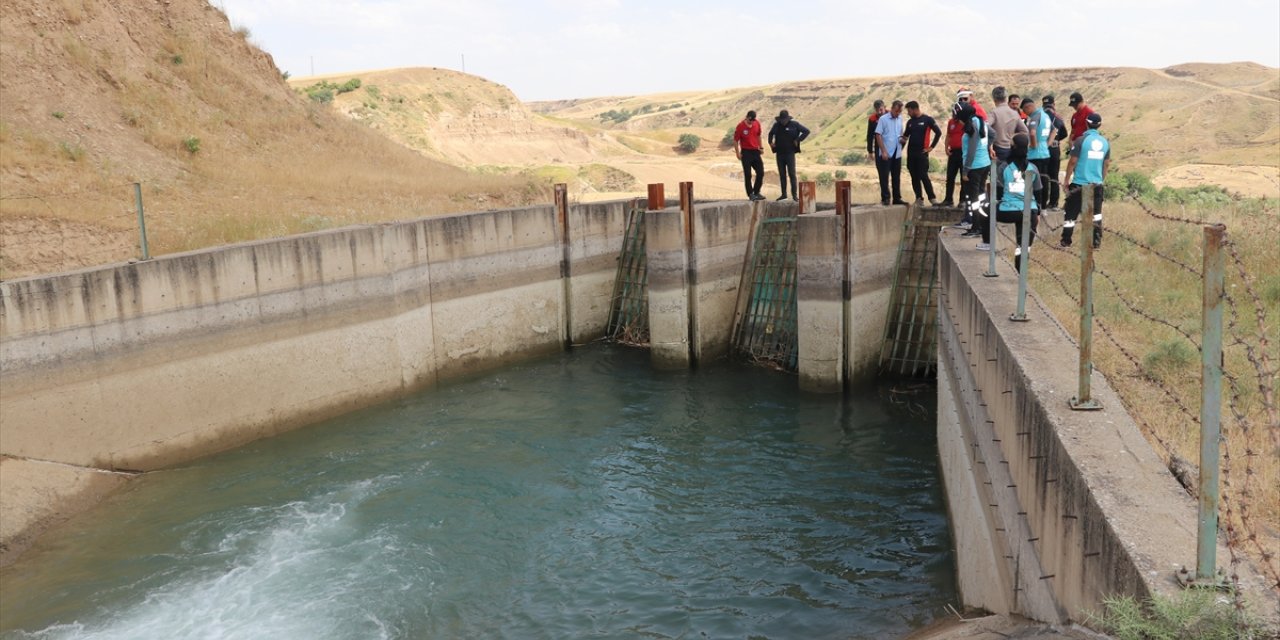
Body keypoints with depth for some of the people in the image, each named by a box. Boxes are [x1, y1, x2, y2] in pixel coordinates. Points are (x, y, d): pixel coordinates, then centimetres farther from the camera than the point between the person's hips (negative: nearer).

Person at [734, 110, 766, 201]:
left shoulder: (757, 123, 2)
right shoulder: (740, 126, -12)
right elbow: (735, 140, -7)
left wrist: (761, 147, 16)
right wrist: (738, 153, -11)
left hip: (756, 151, 5)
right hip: (746, 152, -5)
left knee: (761, 173, 4)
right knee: (747, 175, -2)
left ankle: (756, 192, 16)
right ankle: (750, 194, 6)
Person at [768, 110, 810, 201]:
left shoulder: (794, 125, -5)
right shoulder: (777, 125, 6)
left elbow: (806, 131, -2)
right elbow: (771, 134, 25)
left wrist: (798, 140, -8)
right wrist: (770, 142, 9)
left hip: (790, 153, -4)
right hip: (779, 153, 4)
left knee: (792, 174, -7)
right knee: (782, 174, 8)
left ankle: (794, 194, -4)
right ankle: (784, 194, 15)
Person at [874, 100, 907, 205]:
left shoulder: (900, 119, 9)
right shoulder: (883, 119, -7)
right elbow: (878, 135, -10)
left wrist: (901, 139, -2)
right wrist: (883, 151, -15)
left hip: (897, 153, 5)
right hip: (886, 153, -5)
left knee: (896, 176, 9)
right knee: (884, 176, -2)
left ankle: (897, 198, 15)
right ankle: (885, 198, 2)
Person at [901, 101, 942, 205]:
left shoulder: (928, 119, -5)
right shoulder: (910, 122, 11)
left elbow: (938, 132, -6)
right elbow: (906, 135, 20)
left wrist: (931, 147, -6)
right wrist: (903, 138, -3)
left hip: (922, 153, -6)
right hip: (911, 153, 6)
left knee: (923, 176, -12)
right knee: (914, 177, 6)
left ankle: (932, 198, -8)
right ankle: (919, 198, 12)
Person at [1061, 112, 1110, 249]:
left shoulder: (1081, 140, -11)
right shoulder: (1105, 142, 3)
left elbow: (1072, 162, -10)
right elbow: (1107, 164, 11)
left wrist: (1067, 180, -1)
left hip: (1079, 183, -4)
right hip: (1097, 184, 4)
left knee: (1071, 212, 6)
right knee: (1096, 214, 11)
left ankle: (1066, 241, 10)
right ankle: (1096, 242, 11)